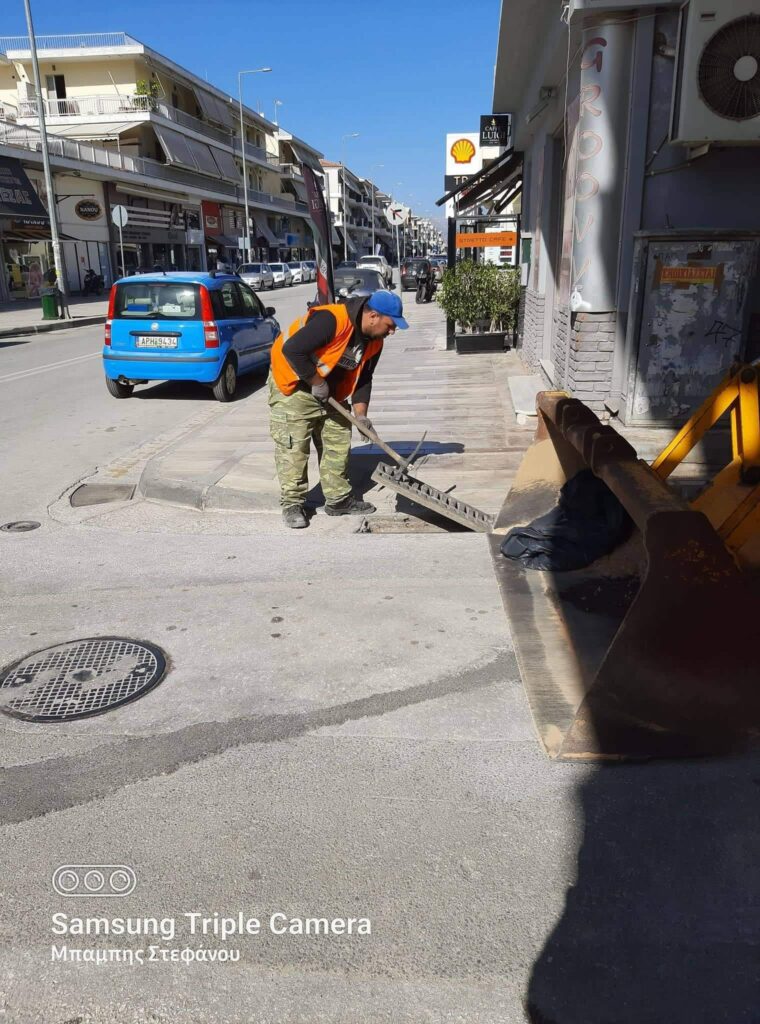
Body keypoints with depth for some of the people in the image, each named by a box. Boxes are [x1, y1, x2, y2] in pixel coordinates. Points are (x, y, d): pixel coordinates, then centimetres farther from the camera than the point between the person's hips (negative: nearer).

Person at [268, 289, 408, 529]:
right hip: (292, 384, -8)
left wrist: (360, 414, -5)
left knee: (338, 442, 8)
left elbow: (363, 378, 6)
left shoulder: (374, 341, -4)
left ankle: (339, 499, 18)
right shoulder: (332, 320, -31)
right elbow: (292, 350, -34)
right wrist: (317, 382, -25)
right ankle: (292, 504, 1)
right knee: (293, 445, -8)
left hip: (329, 391, 8)